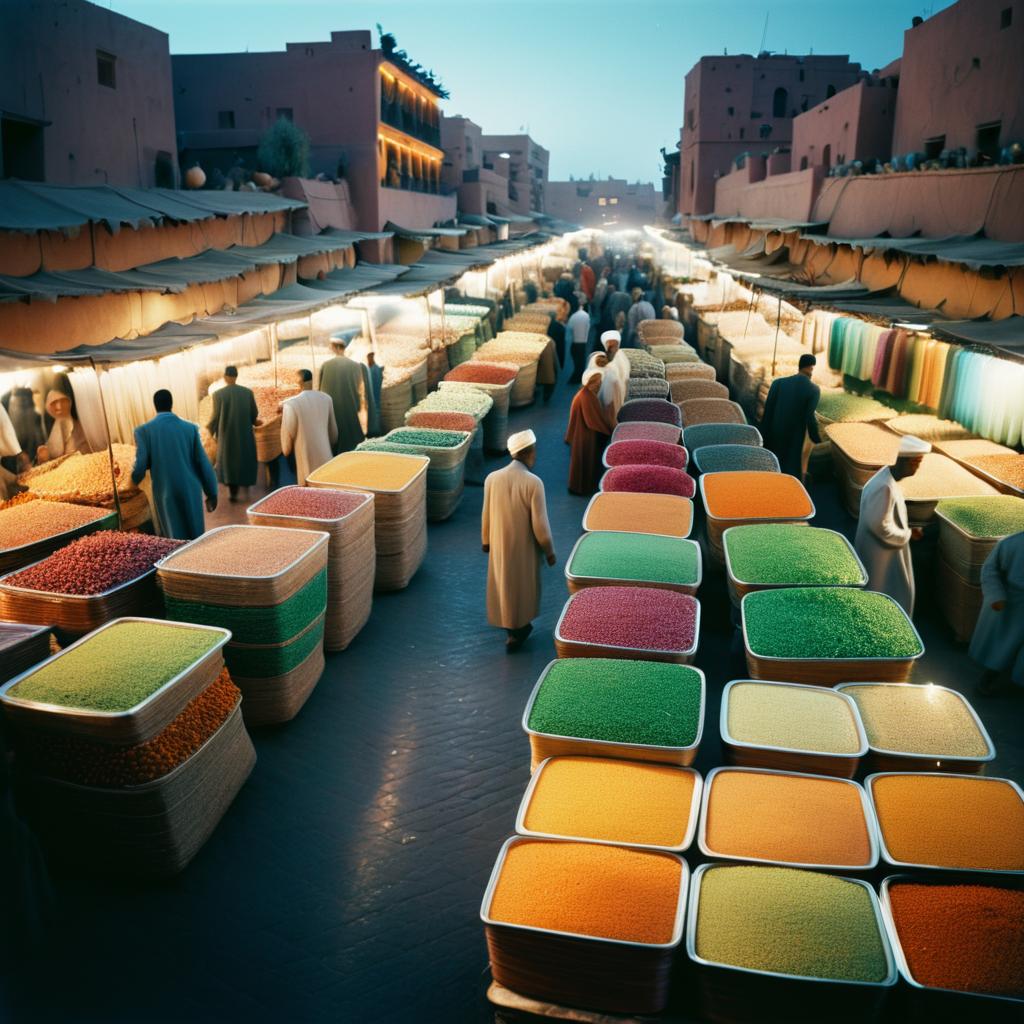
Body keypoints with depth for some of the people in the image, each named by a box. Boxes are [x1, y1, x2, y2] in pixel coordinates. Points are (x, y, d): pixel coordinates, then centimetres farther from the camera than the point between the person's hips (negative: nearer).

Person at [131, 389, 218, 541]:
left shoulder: (144, 431, -8)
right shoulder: (190, 428, -3)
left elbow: (141, 465, -10)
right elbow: (202, 462, -3)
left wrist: (134, 480, 14)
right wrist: (211, 493, 5)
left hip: (165, 493, -1)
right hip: (191, 491, 1)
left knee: (175, 539, 9)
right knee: (195, 536, 15)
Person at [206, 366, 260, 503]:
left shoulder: (218, 394, -12)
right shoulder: (248, 392, -6)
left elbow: (216, 416, -9)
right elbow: (255, 414, 0)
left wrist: (210, 427, 11)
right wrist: (254, 422, 23)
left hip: (227, 434, -1)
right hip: (244, 433, 1)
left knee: (229, 460, 12)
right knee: (244, 459, 17)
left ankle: (233, 492, 12)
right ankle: (246, 484, 21)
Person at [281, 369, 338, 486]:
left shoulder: (291, 404, -14)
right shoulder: (326, 398, 1)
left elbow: (288, 434, -5)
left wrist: (286, 451, 14)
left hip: (305, 461, -4)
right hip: (325, 457, 5)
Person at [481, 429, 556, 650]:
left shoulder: (492, 478, -12)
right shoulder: (533, 483, -24)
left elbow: (487, 516, -1)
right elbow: (540, 524, -19)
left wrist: (486, 541, 16)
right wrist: (549, 551, -4)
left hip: (500, 545, 3)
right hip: (525, 548, -3)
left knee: (504, 584, 22)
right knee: (523, 587, 18)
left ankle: (514, 629, 39)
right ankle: (517, 631, 32)